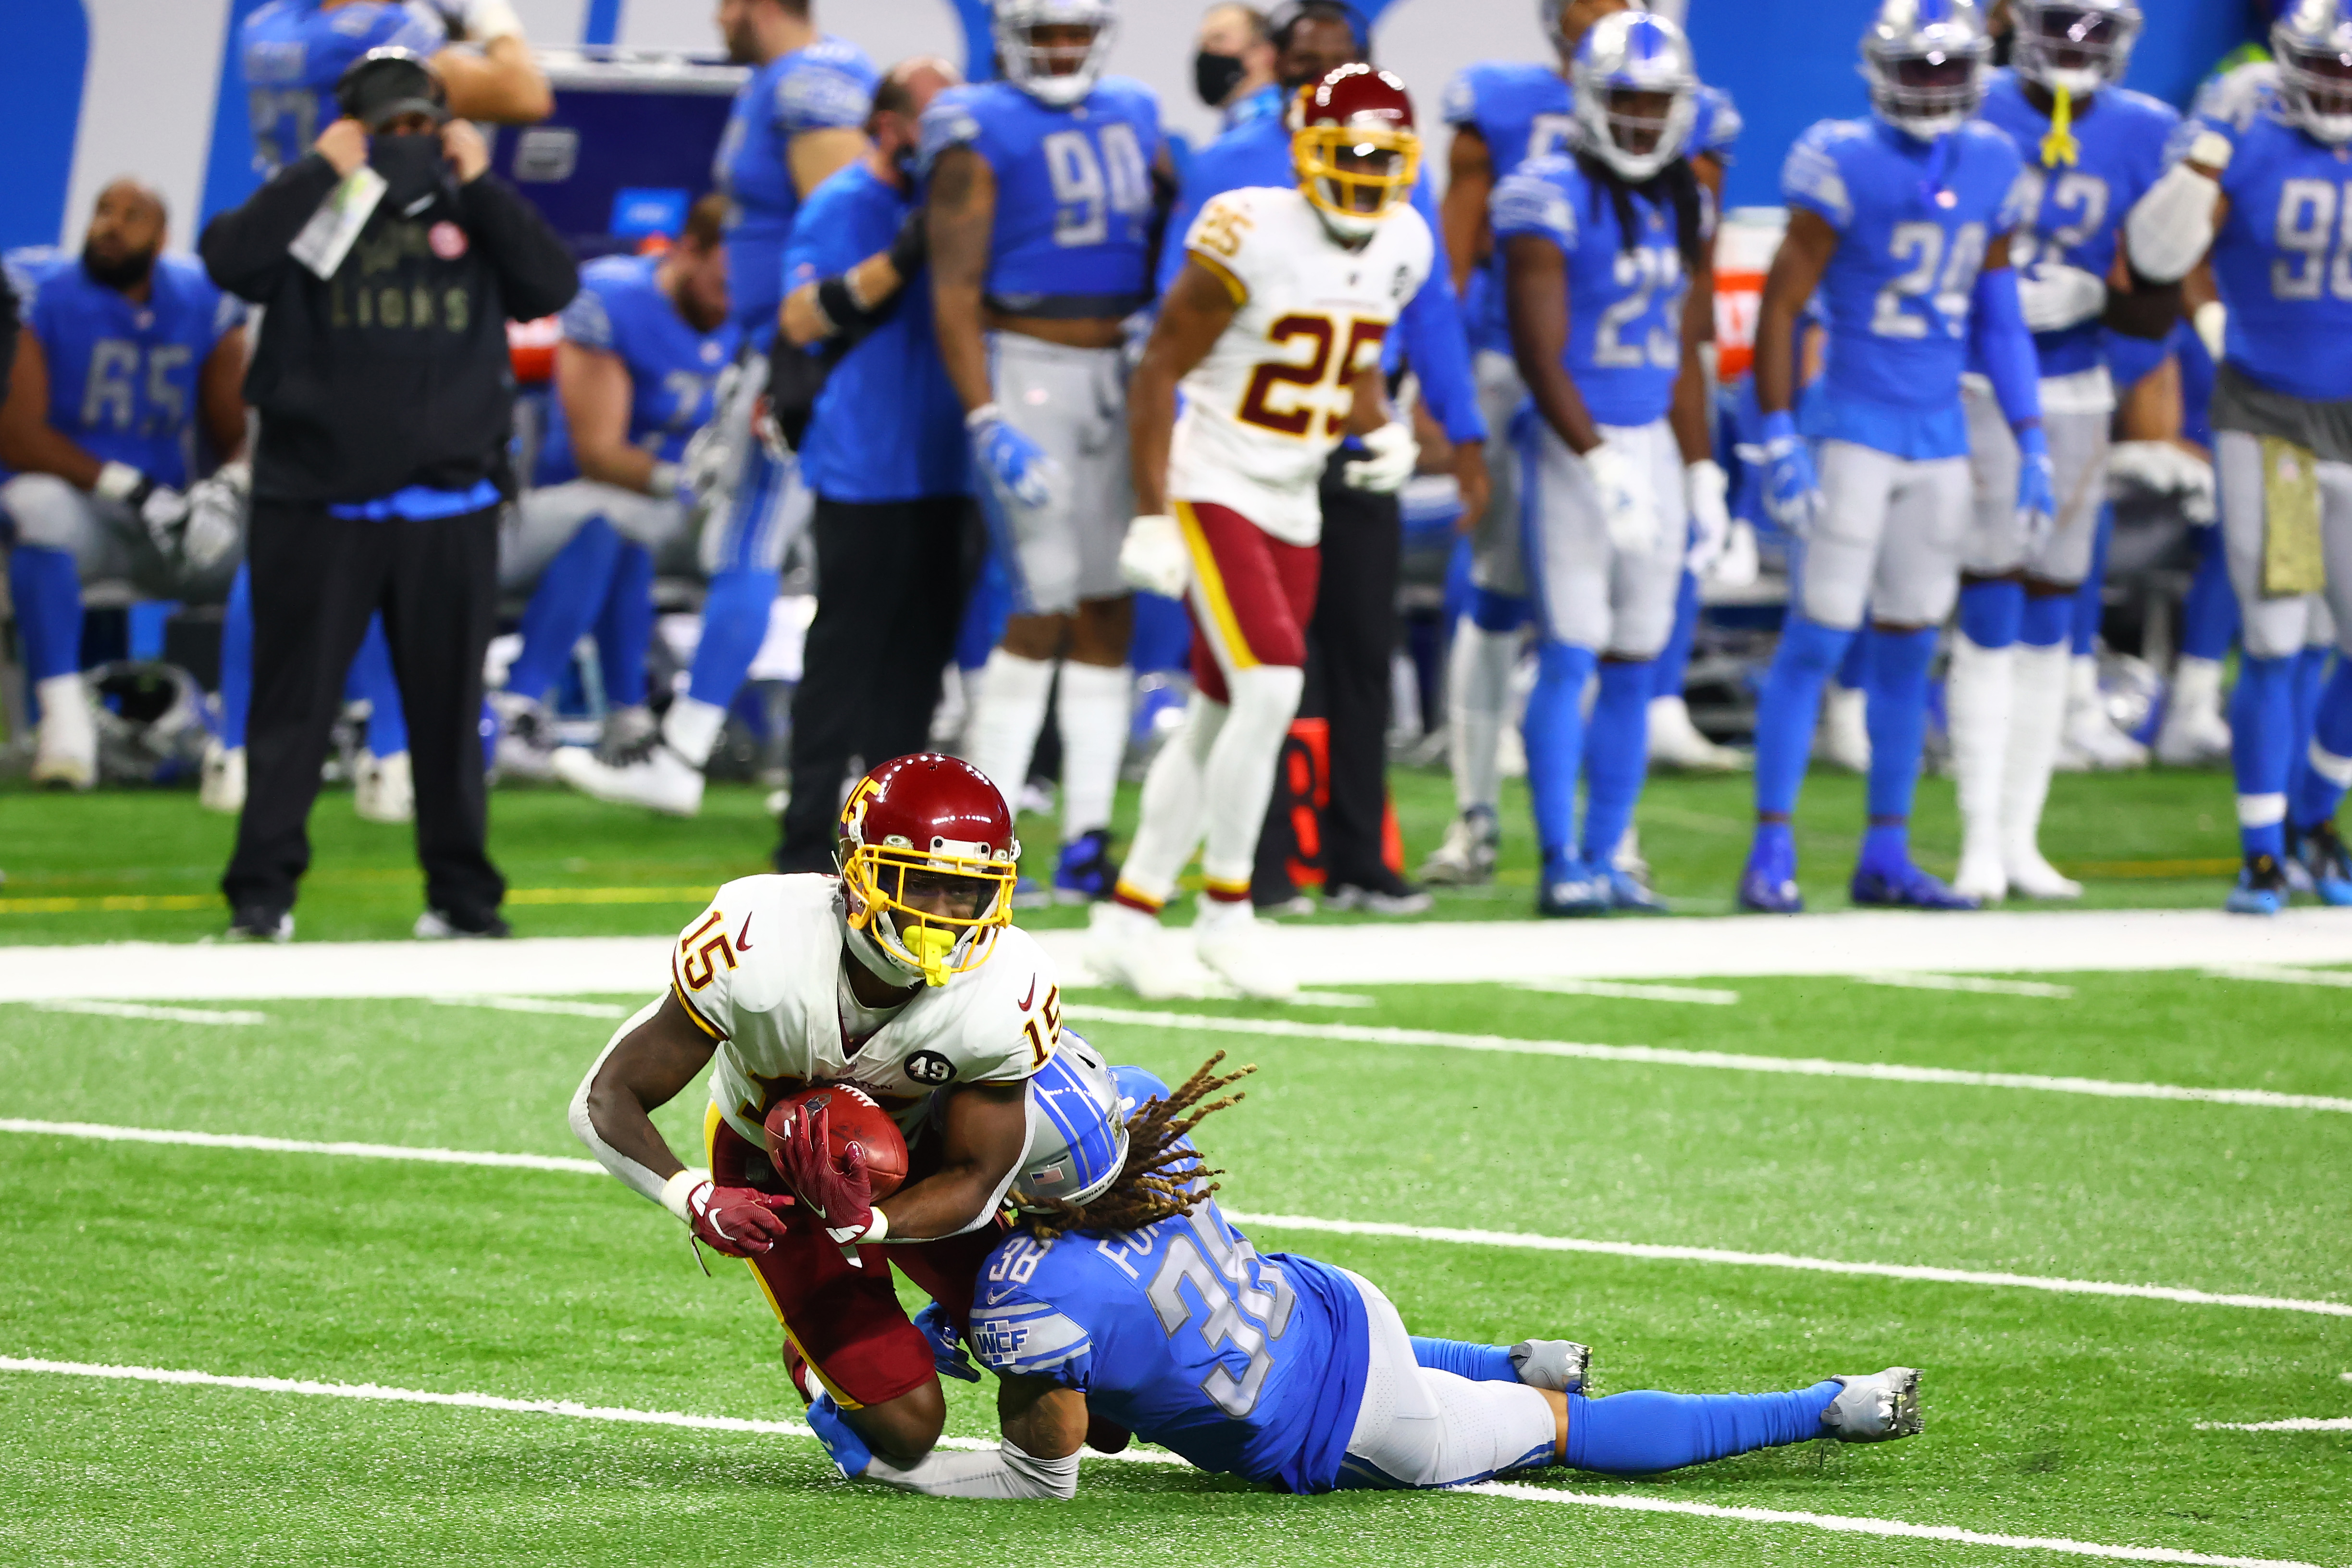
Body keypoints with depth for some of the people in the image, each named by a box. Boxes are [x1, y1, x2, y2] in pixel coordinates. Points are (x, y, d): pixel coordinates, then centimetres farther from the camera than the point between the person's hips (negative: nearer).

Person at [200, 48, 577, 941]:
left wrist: (480, 185, -8)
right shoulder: (309, 213, 2)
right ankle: (263, 890, 2)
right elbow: (229, 260, -16)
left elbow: (553, 287, -5)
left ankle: (460, 891, 16)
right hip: (316, 507, -2)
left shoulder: (473, 215, 9)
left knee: (449, 707, 8)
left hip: (449, 514, 2)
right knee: (293, 701, -1)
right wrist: (321, 172, -15)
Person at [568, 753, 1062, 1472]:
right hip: (768, 1166, -3)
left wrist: (867, 1223, -42)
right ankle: (816, 1353, 23)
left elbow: (974, 1178, -20)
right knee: (906, 1428, -12)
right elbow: (607, 1103, -29)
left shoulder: (1009, 993, -31)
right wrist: (697, 1199, -48)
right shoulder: (758, 945, -38)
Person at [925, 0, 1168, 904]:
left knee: (1110, 610, 5)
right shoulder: (981, 134, -8)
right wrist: (988, 422, -19)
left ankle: (1085, 844, 10)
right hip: (1026, 373, -6)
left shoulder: (1133, 117, 11)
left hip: (1113, 377, 6)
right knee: (1046, 612, -10)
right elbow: (954, 291, -11)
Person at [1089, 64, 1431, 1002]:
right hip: (1213, 492, -8)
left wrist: (1382, 427, -3)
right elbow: (1160, 371, -14)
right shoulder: (1253, 237, -19)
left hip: (1293, 507, 8)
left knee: (1222, 723, 10)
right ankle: (1226, 907, -7)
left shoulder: (1400, 249, 3)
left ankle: (1128, 917, 20)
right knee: (1272, 685, -20)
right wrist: (1152, 517, -17)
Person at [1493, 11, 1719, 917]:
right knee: (1570, 660, -9)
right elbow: (1541, 356, -15)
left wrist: (1704, 479, 16)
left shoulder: (1683, 207, 12)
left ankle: (1605, 860, 11)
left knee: (1634, 667, 7)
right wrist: (1603, 468, -20)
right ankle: (1561, 866, -8)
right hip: (1576, 446, -7)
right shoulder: (1551, 204, -11)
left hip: (1654, 447, 7)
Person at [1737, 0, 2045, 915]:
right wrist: (1778, 443, -15)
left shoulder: (1991, 171, 6)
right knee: (1817, 639, -7)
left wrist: (2031, 445, 10)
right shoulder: (1844, 164, -11)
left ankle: (1886, 855, 15)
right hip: (1853, 427, -6)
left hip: (1939, 433, 6)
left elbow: (1998, 320, 14)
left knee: (1909, 649, 9)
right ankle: (1771, 851, -3)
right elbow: (1781, 306, -10)